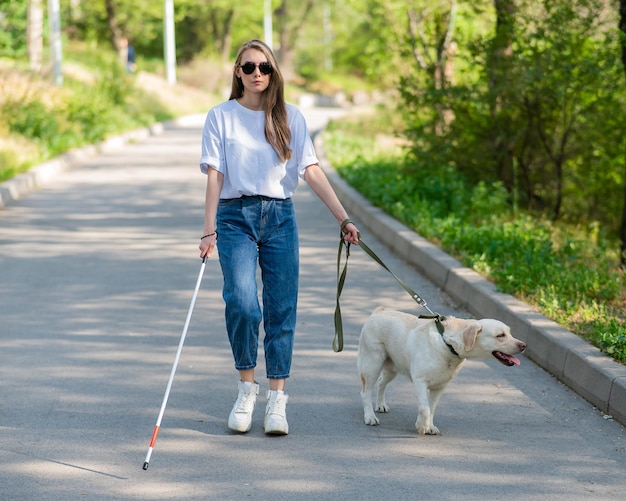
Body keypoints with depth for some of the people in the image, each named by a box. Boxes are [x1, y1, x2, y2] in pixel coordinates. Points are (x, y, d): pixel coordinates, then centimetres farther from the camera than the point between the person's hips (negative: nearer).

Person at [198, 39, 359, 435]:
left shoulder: (291, 118, 8)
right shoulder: (221, 116, 4)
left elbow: (312, 171, 2)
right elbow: (214, 175, -2)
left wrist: (344, 219, -6)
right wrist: (209, 231, -10)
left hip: (280, 217, 2)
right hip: (236, 216, -2)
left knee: (281, 310, 0)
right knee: (242, 303, -18)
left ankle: (277, 402, 5)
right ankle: (247, 388, 2)